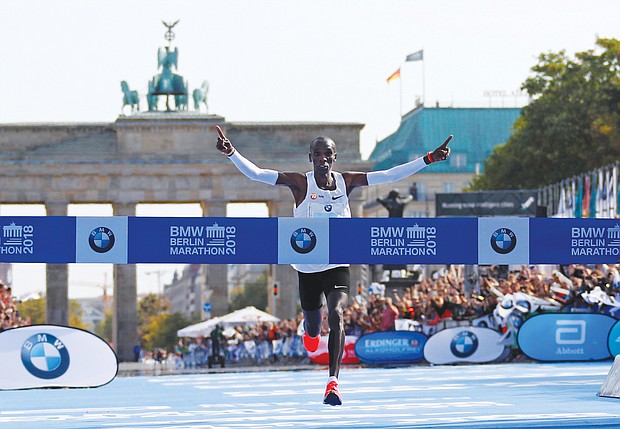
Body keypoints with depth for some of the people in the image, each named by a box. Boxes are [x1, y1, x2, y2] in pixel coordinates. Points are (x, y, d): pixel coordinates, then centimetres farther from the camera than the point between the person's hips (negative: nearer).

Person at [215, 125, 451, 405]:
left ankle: (333, 382, -27)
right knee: (313, 325, 14)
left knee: (336, 315, -23)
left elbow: (390, 175, -2)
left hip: (338, 266, 0)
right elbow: (256, 174, -17)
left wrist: (429, 159, -8)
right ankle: (310, 329, 56)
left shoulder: (346, 182, -2)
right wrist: (232, 153, -32)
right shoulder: (300, 183, -9)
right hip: (307, 268, 0)